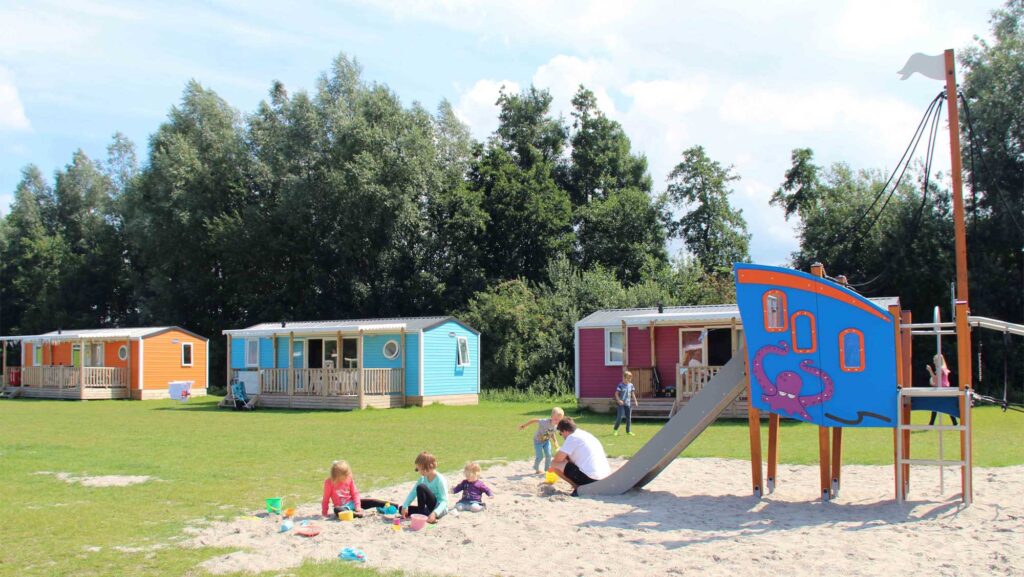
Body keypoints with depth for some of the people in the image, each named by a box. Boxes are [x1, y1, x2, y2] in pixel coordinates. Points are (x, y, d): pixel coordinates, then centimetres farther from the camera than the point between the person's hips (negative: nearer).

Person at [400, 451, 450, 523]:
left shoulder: (440, 479, -19)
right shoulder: (423, 479, 3)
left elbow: (444, 501, -24)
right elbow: (413, 493, -1)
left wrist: (434, 513, -39)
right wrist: (405, 507, -14)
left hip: (439, 509, -8)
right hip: (429, 509, 8)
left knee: (421, 487, -26)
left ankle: (422, 515, -16)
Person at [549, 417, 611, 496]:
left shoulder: (572, 437, -7)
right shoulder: (585, 434, 20)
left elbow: (558, 459, -7)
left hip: (590, 478, -9)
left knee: (554, 464, 0)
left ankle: (578, 488, -2)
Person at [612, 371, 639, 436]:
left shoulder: (631, 385, 7)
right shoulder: (620, 385, -9)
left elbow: (632, 394, 16)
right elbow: (616, 394, -9)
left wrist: (635, 401, 8)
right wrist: (619, 400, -22)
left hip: (628, 404, 6)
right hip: (621, 404, -6)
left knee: (629, 417, 7)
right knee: (620, 417, -10)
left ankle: (628, 431, 17)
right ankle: (615, 429, 7)